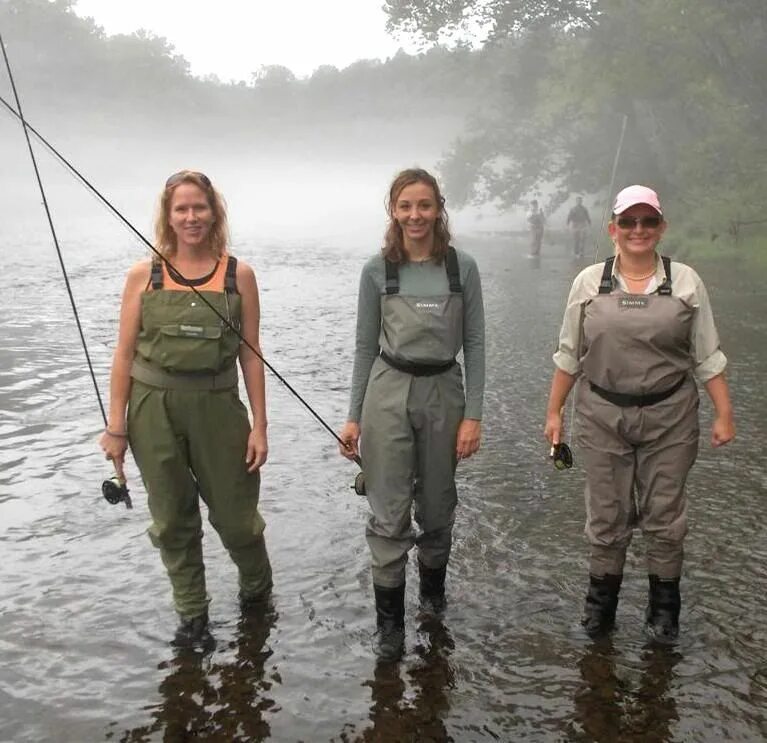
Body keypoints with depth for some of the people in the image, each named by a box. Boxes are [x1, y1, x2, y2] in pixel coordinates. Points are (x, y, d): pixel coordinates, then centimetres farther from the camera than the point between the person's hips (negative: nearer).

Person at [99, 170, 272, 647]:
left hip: (216, 406, -1)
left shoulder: (238, 275, -1)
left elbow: (250, 354, 0)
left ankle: (257, 589, 39)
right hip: (153, 408, 1)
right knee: (173, 520, 11)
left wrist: (259, 425, -3)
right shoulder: (144, 275, -1)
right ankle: (193, 615, 30)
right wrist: (116, 426, -1)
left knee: (234, 515, 8)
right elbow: (125, 353, 1)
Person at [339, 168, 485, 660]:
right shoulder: (378, 270, -1)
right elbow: (365, 346, 4)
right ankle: (390, 621, 17)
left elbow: (474, 343, 0)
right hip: (388, 393, -1)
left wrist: (473, 415, -6)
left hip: (444, 393, 1)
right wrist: (354, 417, 2)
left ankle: (433, 590, 42)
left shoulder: (462, 267, -2)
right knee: (390, 514, 2)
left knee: (437, 508, 15)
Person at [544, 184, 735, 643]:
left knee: (665, 515, 8)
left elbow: (707, 357, 2)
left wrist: (724, 413, -3)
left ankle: (664, 609, 26)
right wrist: (554, 411, 5)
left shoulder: (686, 282, 0)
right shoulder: (589, 282, 1)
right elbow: (569, 355, 5)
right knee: (607, 516, 8)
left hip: (670, 416, 0)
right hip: (603, 415, 0)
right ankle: (601, 604, 27)